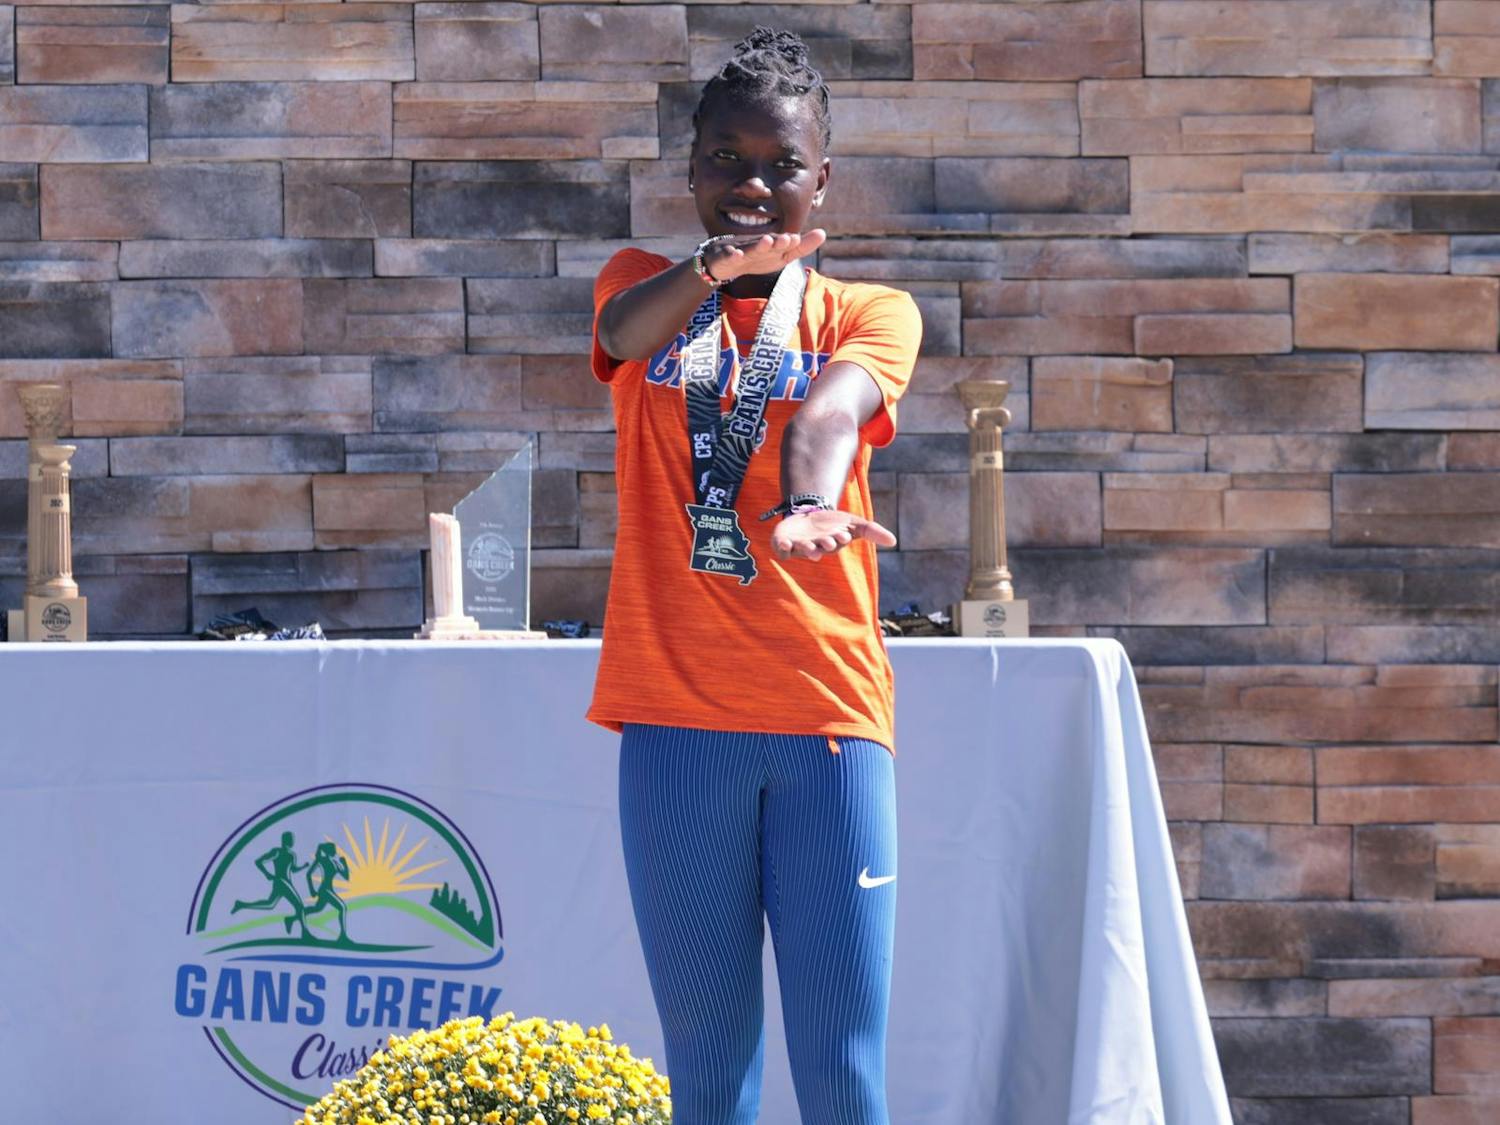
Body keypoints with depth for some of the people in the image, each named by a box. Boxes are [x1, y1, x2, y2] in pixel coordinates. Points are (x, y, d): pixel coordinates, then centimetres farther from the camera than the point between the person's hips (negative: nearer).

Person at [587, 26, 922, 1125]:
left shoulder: (871, 313, 9)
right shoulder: (645, 285, 11)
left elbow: (831, 411, -14)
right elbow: (626, 332, -14)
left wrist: (808, 509, -37)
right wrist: (712, 269, -38)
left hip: (829, 715, -1)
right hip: (676, 717, 1)